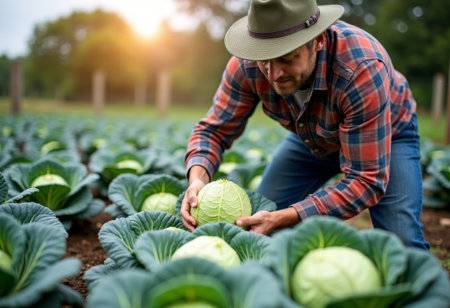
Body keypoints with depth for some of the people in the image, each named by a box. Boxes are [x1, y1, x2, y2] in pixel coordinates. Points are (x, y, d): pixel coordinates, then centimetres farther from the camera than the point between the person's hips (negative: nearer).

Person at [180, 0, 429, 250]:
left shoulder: (362, 70, -41)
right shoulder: (247, 64, -29)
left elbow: (366, 180, -39)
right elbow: (213, 129, -17)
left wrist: (281, 218, -48)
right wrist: (198, 179, -39)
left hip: (386, 134, -3)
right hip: (310, 139, 4)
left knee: (403, 243, -21)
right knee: (253, 226, -6)